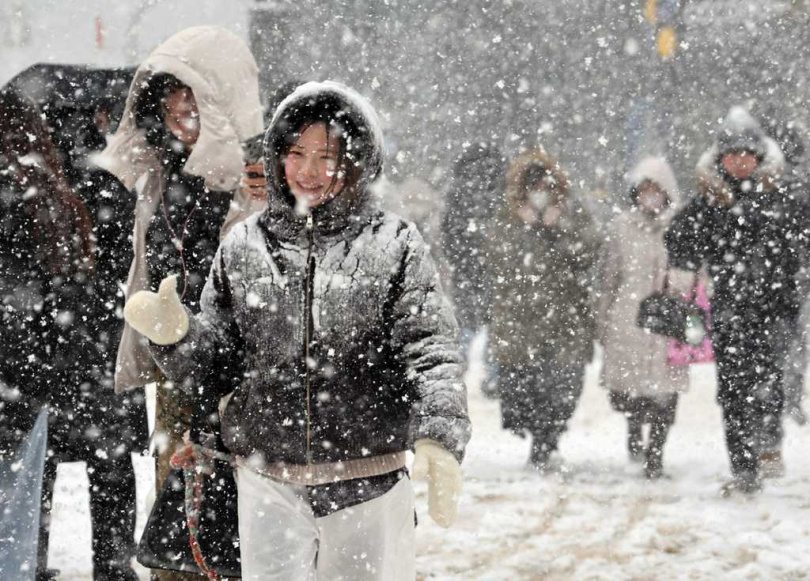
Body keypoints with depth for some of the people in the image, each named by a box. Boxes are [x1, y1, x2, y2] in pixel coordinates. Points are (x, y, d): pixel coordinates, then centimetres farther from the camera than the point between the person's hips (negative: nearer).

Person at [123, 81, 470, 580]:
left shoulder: (395, 244, 0)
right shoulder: (243, 246, 8)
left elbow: (430, 349, -9)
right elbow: (215, 352, 9)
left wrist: (439, 437, -23)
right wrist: (175, 333, -13)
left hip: (369, 487, -2)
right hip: (269, 487, 2)